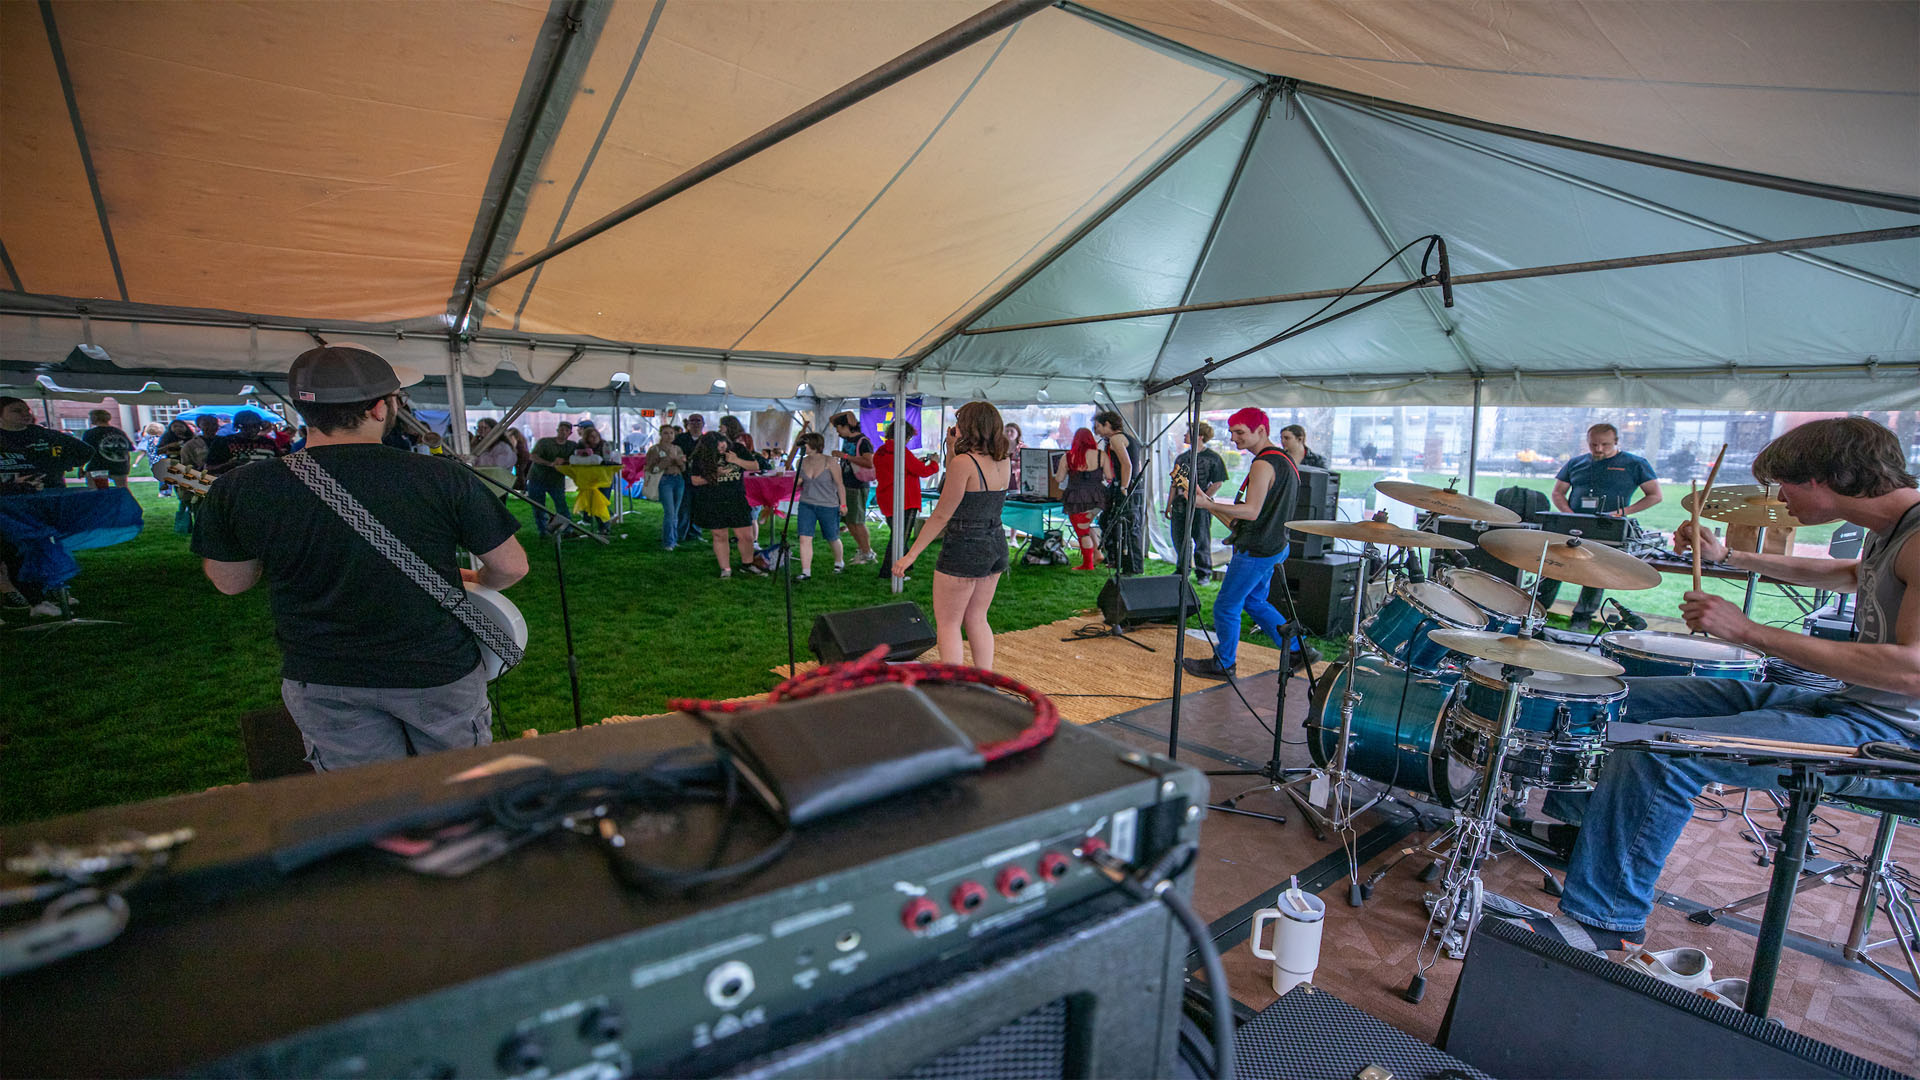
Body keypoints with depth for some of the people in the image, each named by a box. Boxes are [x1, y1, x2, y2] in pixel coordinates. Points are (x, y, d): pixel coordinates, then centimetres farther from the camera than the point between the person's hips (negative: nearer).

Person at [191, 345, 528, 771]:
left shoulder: (238, 491, -11)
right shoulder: (444, 478, -20)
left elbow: (229, 582, 5)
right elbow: (511, 567, -12)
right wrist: (473, 580, 10)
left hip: (319, 680, 3)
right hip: (439, 671, -2)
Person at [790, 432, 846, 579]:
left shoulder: (830, 462, -10)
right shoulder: (802, 462, 4)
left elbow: (840, 484, -4)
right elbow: (798, 485, 16)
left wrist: (843, 504, -6)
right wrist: (797, 482, -8)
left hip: (828, 506, -3)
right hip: (806, 505, 3)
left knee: (832, 539, 12)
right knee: (804, 538, -9)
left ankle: (839, 562, 39)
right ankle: (806, 572, -3)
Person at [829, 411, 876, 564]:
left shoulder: (862, 441, -14)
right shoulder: (846, 439, 10)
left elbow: (869, 463, -26)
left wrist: (845, 456, -25)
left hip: (858, 487, -9)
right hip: (845, 485, 9)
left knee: (857, 521, -6)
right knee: (848, 520, 13)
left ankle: (868, 554, 4)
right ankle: (862, 549, 25)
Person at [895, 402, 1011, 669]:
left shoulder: (964, 463, -18)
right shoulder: (1004, 463, 4)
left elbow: (941, 515, -17)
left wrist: (911, 554, -11)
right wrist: (952, 450, 7)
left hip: (965, 549, -8)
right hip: (997, 546, 8)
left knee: (947, 624, 6)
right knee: (976, 619, 19)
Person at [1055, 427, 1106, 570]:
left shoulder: (1067, 457, -7)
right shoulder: (1100, 455, -5)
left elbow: (1059, 478, 0)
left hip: (1077, 500, -3)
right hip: (1097, 499, 3)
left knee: (1083, 532, 8)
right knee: (1086, 526, 25)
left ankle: (1088, 564, 16)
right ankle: (1097, 553, 19)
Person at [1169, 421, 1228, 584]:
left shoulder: (1213, 458, -4)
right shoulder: (1182, 458, 13)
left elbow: (1217, 483, -5)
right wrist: (1169, 504, 12)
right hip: (1180, 505, 6)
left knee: (1201, 541, 1)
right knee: (1179, 540, 9)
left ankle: (1203, 573, 14)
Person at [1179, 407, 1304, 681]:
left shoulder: (1263, 464, -21)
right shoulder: (1284, 459, 12)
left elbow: (1252, 512, -25)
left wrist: (1208, 504, -26)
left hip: (1255, 551, -10)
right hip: (1272, 545, 10)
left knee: (1226, 607, 1)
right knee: (1255, 601, 24)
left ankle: (1223, 665, 15)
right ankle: (1297, 650, 29)